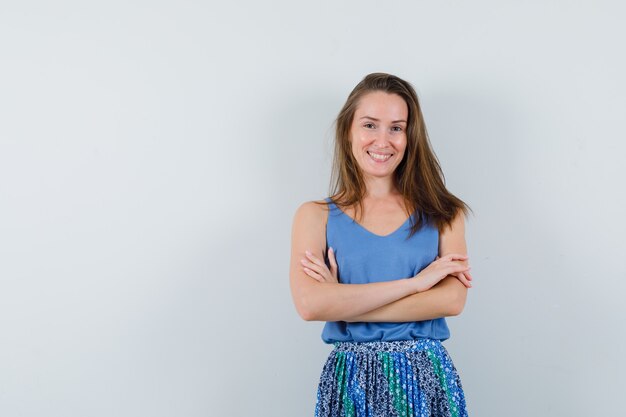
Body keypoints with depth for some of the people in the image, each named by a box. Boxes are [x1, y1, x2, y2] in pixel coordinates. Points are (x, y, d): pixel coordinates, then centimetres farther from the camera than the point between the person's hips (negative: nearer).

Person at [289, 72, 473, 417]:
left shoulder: (441, 212, 3)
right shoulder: (315, 216, 1)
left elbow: (452, 300, -11)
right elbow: (309, 304, -15)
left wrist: (343, 302, -13)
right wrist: (415, 282, -14)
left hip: (428, 379, 1)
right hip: (350, 382, 0)